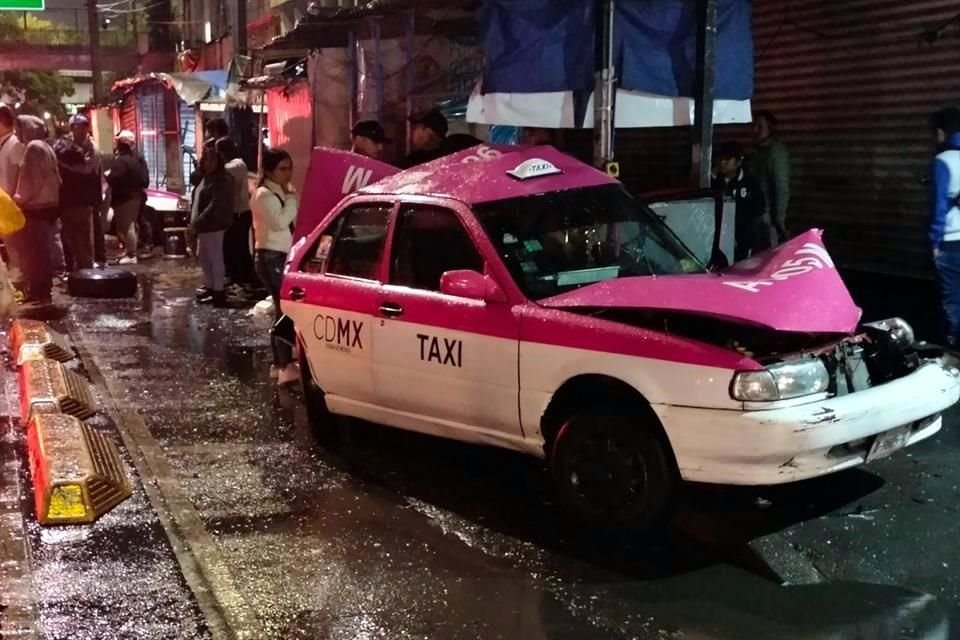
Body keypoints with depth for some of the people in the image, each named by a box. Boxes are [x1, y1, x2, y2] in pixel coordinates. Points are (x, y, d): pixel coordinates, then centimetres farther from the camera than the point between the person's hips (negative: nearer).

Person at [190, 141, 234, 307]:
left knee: (216, 258, -5)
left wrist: (198, 222, -24)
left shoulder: (222, 180, -14)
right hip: (204, 226, 10)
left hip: (214, 226, -10)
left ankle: (218, 292, 0)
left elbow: (216, 205, -23)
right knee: (203, 257, 17)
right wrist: (194, 221, 8)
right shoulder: (206, 178, 17)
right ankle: (210, 287, 28)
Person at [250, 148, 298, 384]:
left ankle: (279, 363, 17)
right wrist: (291, 199, -15)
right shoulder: (264, 194, -11)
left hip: (282, 257, 10)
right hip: (271, 258, -10)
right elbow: (280, 222, -25)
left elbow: (289, 223, 17)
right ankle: (286, 366, -19)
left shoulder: (281, 192, 17)